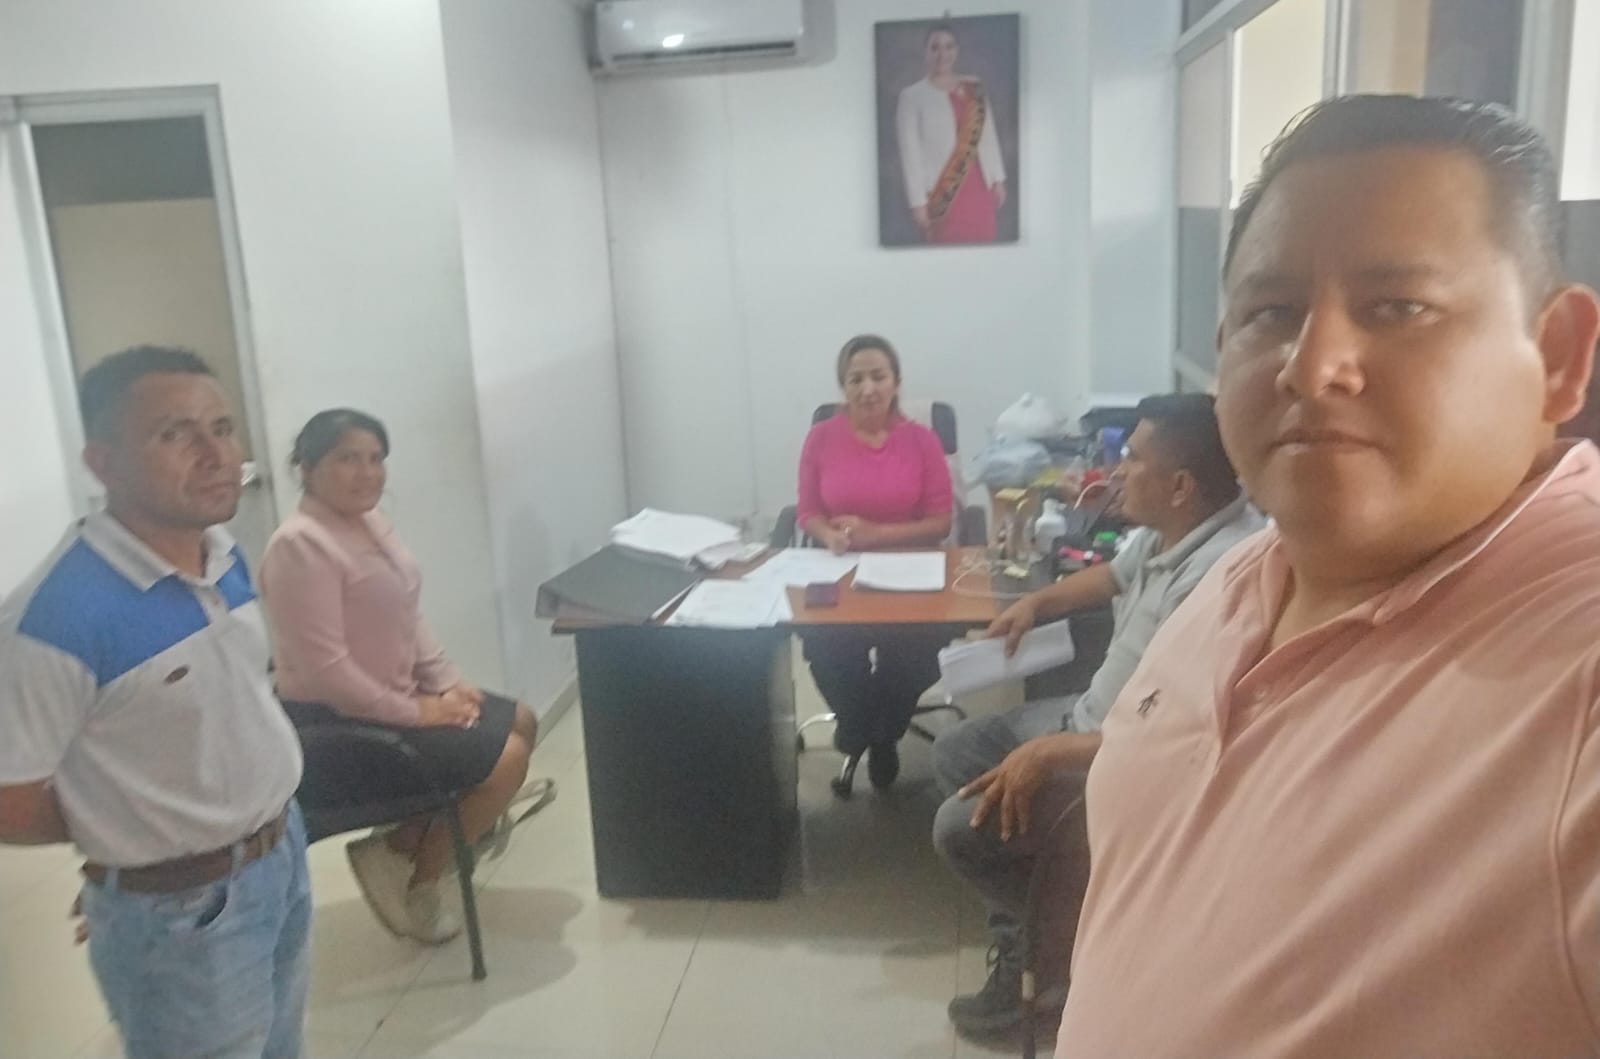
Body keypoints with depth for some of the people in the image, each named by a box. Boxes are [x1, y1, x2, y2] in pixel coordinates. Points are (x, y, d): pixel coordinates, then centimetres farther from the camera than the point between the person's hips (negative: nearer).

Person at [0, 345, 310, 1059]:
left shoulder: (223, 550, -3)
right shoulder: (59, 616, -29)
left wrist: (267, 827, 4)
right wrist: (128, 829, -3)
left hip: (285, 855, 7)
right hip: (182, 914, -7)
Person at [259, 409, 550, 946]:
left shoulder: (370, 523, 7)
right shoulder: (300, 545, -23)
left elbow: (407, 620, 15)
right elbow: (324, 670, -27)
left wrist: (448, 682, 1)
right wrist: (415, 712, -20)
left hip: (394, 697, 10)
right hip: (338, 724, -10)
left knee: (521, 723, 9)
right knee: (506, 758, -16)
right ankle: (411, 872, 0)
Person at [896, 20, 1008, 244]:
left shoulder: (975, 89, 10)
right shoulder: (912, 96, -4)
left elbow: (989, 137, 15)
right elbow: (910, 153, -8)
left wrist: (998, 179, 10)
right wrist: (918, 201, -12)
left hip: (980, 190, 5)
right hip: (941, 196, -4)